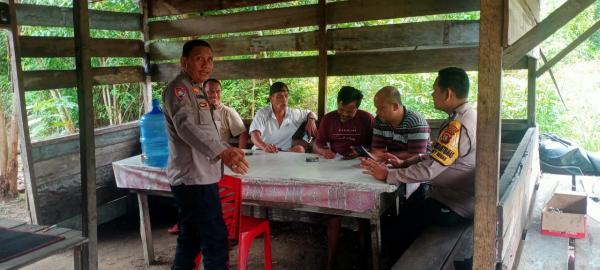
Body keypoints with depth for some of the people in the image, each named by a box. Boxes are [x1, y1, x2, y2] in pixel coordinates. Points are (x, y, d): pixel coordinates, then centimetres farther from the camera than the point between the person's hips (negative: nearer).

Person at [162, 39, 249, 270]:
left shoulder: (195, 89, 17)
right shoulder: (178, 88, -14)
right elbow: (186, 126, -33)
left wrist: (227, 150, 35)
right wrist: (221, 152, -46)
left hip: (198, 177, 10)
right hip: (193, 178, -10)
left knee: (190, 239, 17)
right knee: (216, 240, -6)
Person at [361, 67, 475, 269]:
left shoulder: (458, 126, -27)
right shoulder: (466, 116, 6)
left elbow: (428, 169, -30)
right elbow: (436, 156, 13)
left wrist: (388, 175, -21)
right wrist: (405, 163, 4)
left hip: (454, 207, -10)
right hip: (460, 197, 10)